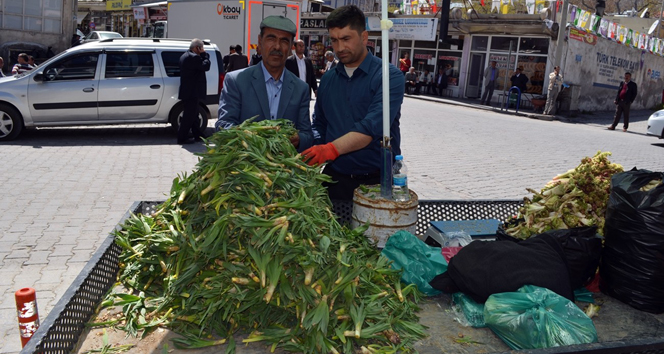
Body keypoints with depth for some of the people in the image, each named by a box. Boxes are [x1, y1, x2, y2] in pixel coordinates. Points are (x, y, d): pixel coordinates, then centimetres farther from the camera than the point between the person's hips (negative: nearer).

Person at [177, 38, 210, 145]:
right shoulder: (194, 57, -18)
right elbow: (206, 66, -19)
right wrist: (204, 54, -7)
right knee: (189, 116, -5)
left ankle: (198, 135, 30)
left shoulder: (185, 56, 16)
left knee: (193, 115, 19)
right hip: (191, 92, -11)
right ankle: (182, 138, -1)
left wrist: (203, 55, 8)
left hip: (188, 91, 11)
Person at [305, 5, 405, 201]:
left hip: (377, 180, -4)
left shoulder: (389, 76, -10)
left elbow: (372, 126, -24)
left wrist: (332, 149, -36)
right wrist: (313, 156, -4)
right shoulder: (327, 79, 7)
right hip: (335, 178, 4)